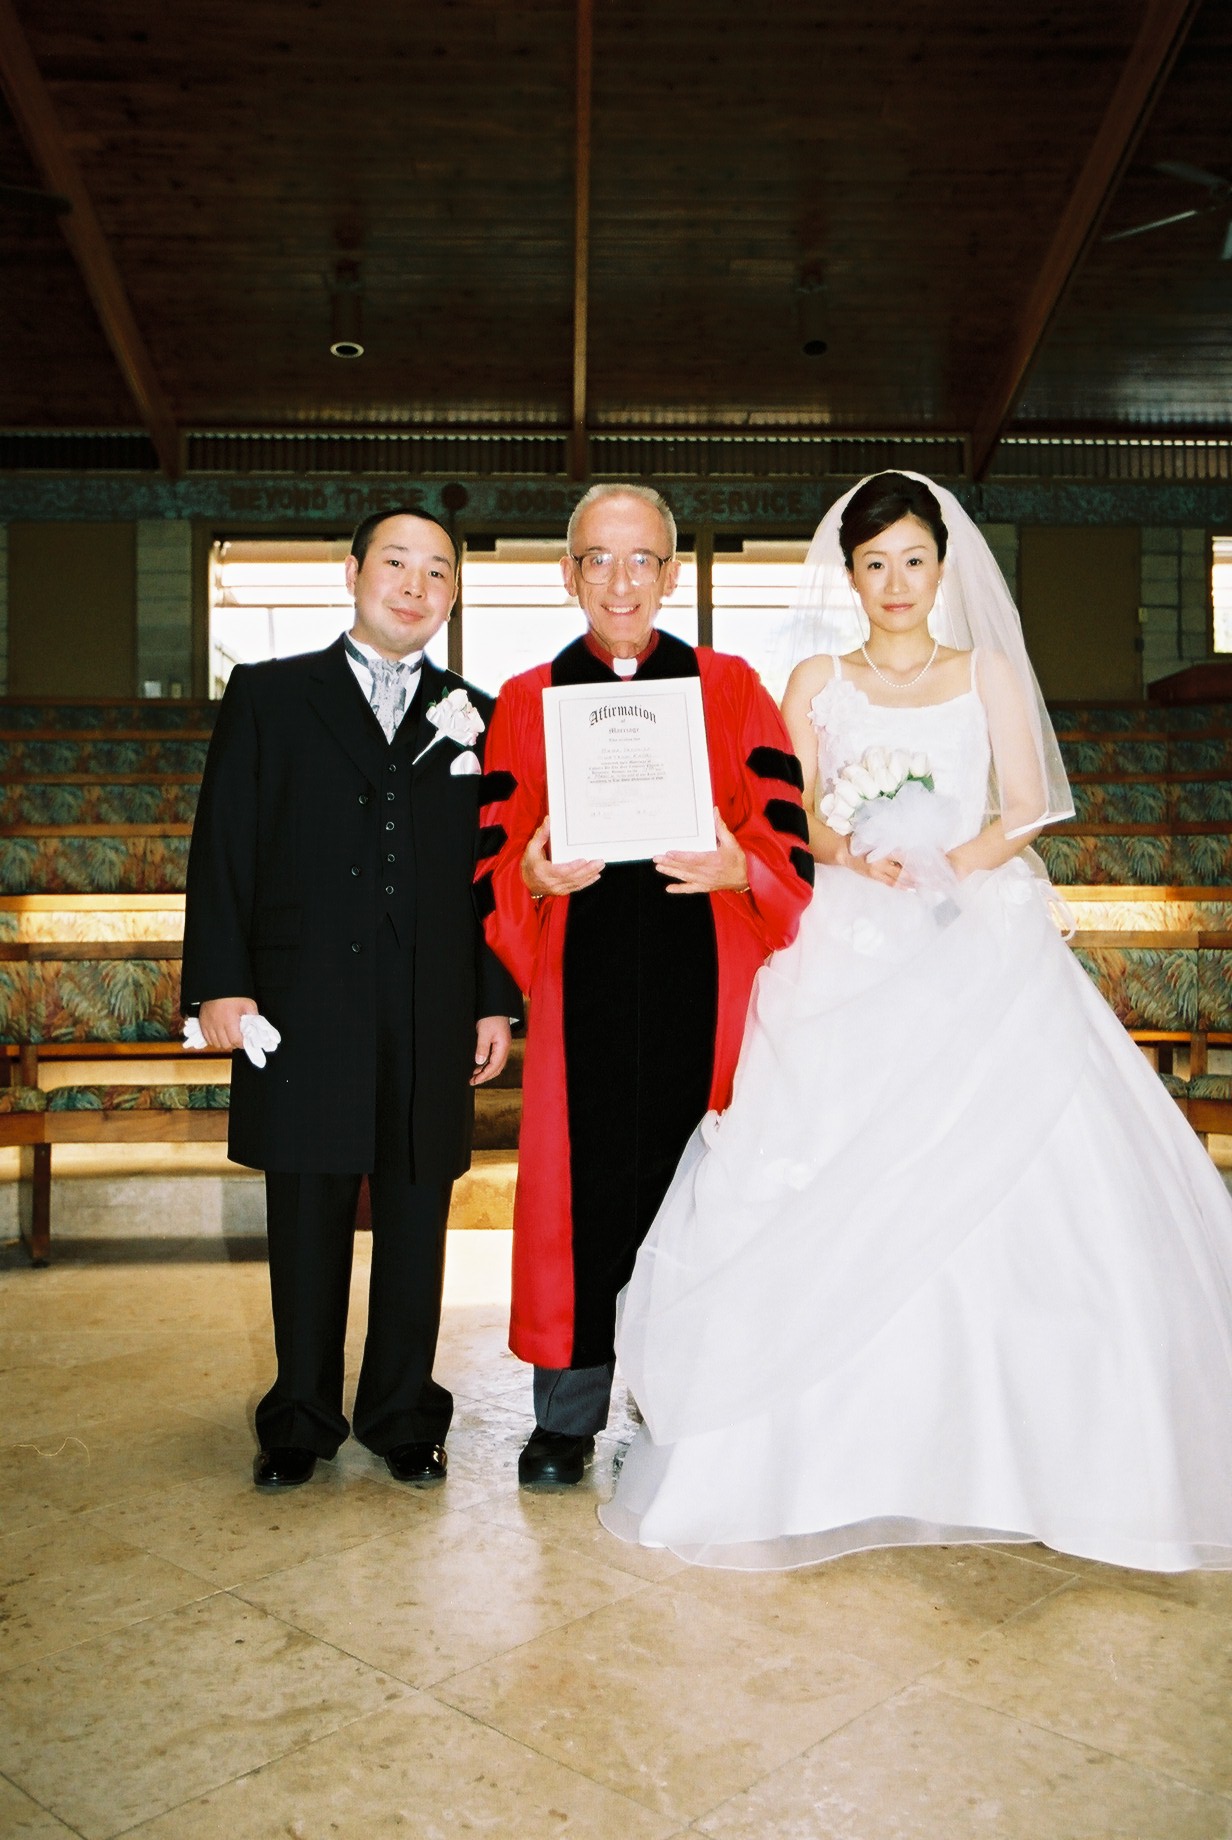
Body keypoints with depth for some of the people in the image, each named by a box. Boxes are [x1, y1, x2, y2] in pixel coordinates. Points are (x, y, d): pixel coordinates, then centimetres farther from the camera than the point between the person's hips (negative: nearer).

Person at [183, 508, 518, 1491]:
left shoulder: (477, 717, 12)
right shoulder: (268, 695, 8)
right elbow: (223, 847, 2)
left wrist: (497, 1002, 4)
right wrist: (220, 982, -6)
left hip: (432, 1021, 2)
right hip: (302, 1012, -1)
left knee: (416, 1224, 10)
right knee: (306, 1223, 8)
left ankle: (404, 1412, 26)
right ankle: (301, 1418, 24)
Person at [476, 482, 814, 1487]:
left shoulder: (730, 688, 9)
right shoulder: (525, 700, 11)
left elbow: (789, 845, 2)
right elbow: (493, 859, 7)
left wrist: (737, 868, -19)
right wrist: (534, 875, -15)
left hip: (703, 980, 0)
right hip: (580, 981, 1)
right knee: (581, 1186, 2)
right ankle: (568, 1417, 19)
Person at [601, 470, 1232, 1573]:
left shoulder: (991, 673, 13)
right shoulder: (817, 682, 14)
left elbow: (1025, 810, 5)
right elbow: (795, 817, 5)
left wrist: (951, 866, -13)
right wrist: (861, 862, -15)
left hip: (982, 952, 0)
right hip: (850, 954, 0)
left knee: (997, 1176, -10)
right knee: (836, 1190, -8)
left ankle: (999, 1435, 2)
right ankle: (845, 1444, 1)